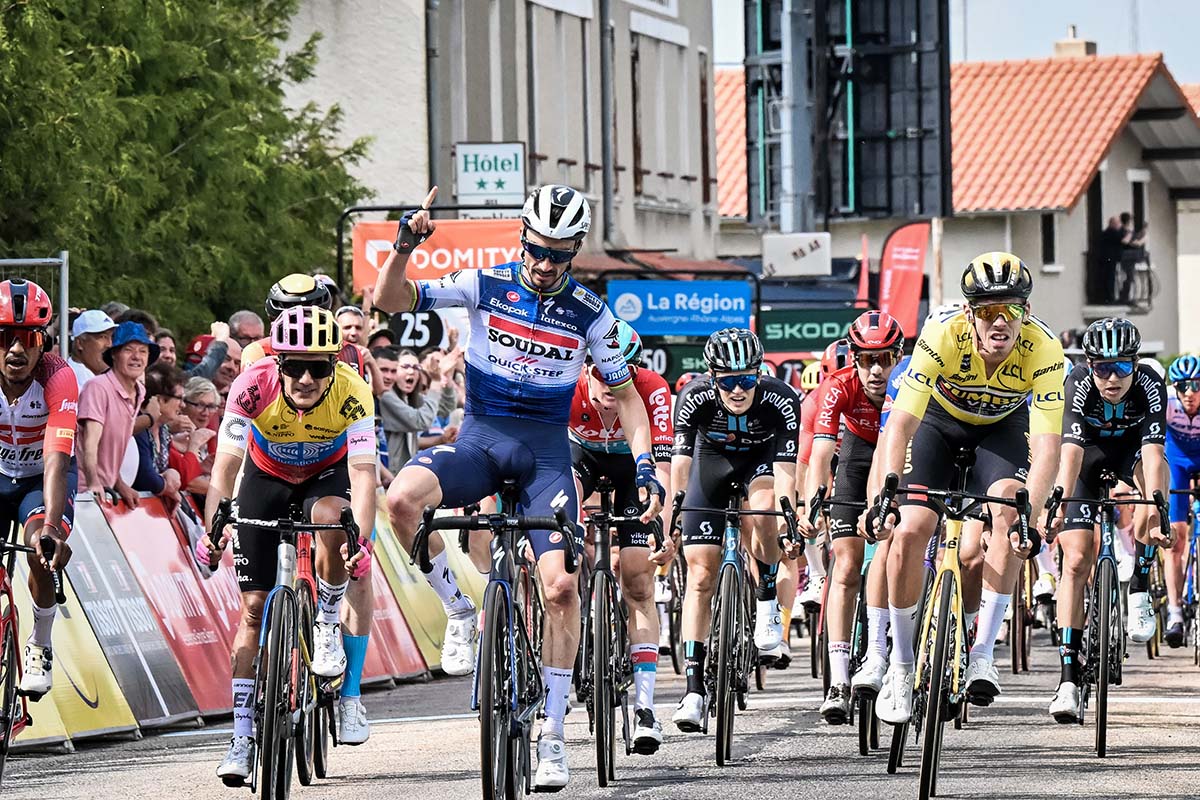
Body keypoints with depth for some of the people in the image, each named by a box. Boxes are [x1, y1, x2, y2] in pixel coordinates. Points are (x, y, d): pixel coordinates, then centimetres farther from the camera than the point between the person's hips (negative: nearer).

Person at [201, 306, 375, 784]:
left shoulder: (351, 393, -32)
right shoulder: (253, 387, -32)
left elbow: (362, 473, -38)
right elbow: (225, 465, -34)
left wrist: (362, 540, -52)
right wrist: (212, 529, -49)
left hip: (328, 473, -1)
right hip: (267, 477, 1)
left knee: (330, 517, -37)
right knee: (254, 606, -6)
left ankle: (328, 625, -11)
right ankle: (243, 737, -1)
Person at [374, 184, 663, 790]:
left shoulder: (590, 314, -1)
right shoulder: (484, 286, -2)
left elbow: (625, 395, 7)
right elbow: (389, 299, -6)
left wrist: (645, 467, -6)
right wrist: (405, 245, -24)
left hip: (544, 450, 0)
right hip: (480, 437, 0)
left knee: (561, 586, -15)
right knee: (402, 499, -32)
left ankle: (551, 734, -2)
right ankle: (459, 611, -7)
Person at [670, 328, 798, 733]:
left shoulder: (781, 400, -33)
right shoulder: (694, 397, -31)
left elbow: (785, 471, -36)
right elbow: (680, 464, -34)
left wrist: (785, 521, -49)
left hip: (762, 457, -1)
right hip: (712, 458, 1)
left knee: (763, 511, -36)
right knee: (700, 574, -8)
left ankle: (767, 605, -12)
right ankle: (694, 689, -5)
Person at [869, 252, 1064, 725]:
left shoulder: (1043, 350, -34)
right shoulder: (943, 335, -36)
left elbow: (1047, 446, -37)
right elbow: (901, 423, -37)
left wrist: (1030, 514, -51)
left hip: (1002, 424, 0)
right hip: (940, 416, 0)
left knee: (1010, 514, -26)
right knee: (908, 531, -16)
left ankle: (982, 655, -20)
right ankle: (901, 664, 3)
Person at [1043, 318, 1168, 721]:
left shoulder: (1150, 385, -30)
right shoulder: (1078, 384, -31)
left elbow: (1153, 451, -40)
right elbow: (1070, 449, -41)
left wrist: (1154, 507, -54)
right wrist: (1059, 503, -56)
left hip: (1130, 450, 1)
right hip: (1089, 454, -1)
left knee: (1156, 471, -34)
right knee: (1076, 560, -14)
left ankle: (1139, 590, -19)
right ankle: (1069, 677, -13)